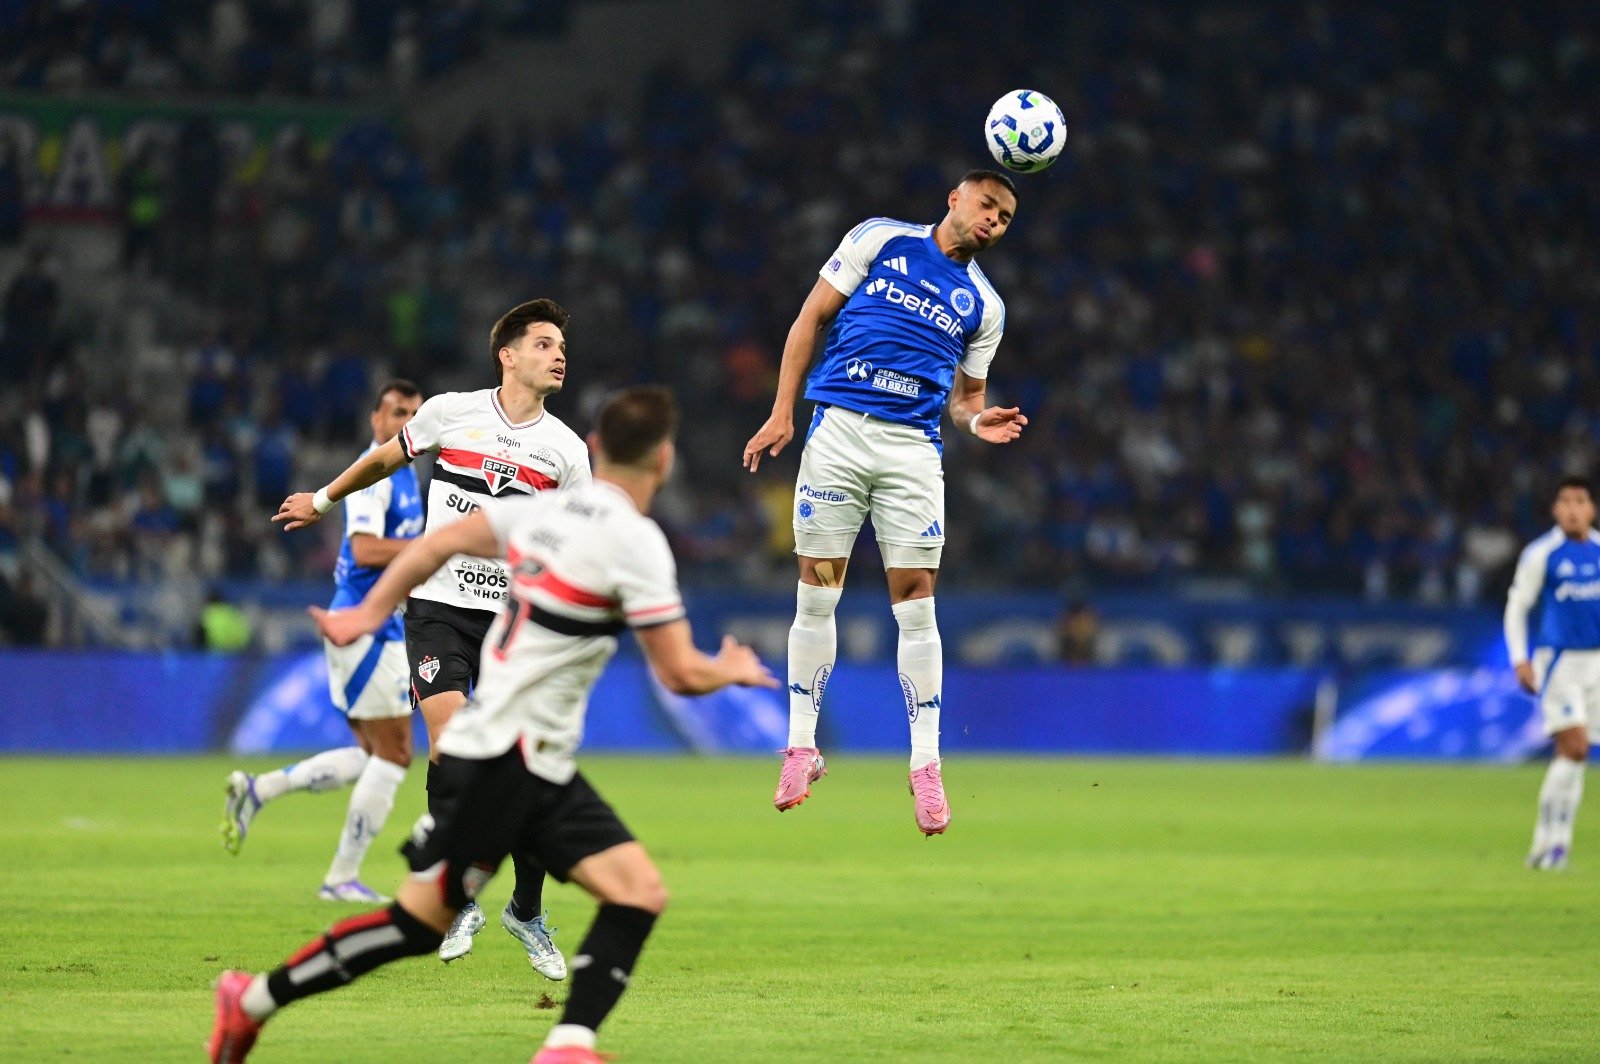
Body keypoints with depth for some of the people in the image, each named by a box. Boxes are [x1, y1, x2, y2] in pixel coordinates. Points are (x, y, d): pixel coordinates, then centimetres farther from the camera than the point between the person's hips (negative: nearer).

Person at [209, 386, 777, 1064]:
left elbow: (439, 542, 14)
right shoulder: (636, 540, -15)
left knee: (640, 893, -3)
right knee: (420, 923, -2)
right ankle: (255, 999, 8)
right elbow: (681, 674, -12)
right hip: (498, 758, -9)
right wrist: (734, 672, 8)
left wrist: (369, 614, 19)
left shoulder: (547, 511, 8)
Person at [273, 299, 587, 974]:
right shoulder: (451, 412, 0)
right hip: (438, 607, -1)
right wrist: (322, 500, 28)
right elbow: (387, 458, 19)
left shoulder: (566, 451, 2)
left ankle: (528, 912, 16)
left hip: (514, 620, 1)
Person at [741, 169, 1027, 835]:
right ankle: (801, 748, 9)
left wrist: (979, 420, -4)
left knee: (915, 601, -4)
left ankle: (925, 765, 1)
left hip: (913, 449, 2)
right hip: (838, 427, -2)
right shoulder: (882, 239, 9)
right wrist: (783, 412, 0)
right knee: (816, 596, -1)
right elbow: (813, 317, 8)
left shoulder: (983, 304, 17)